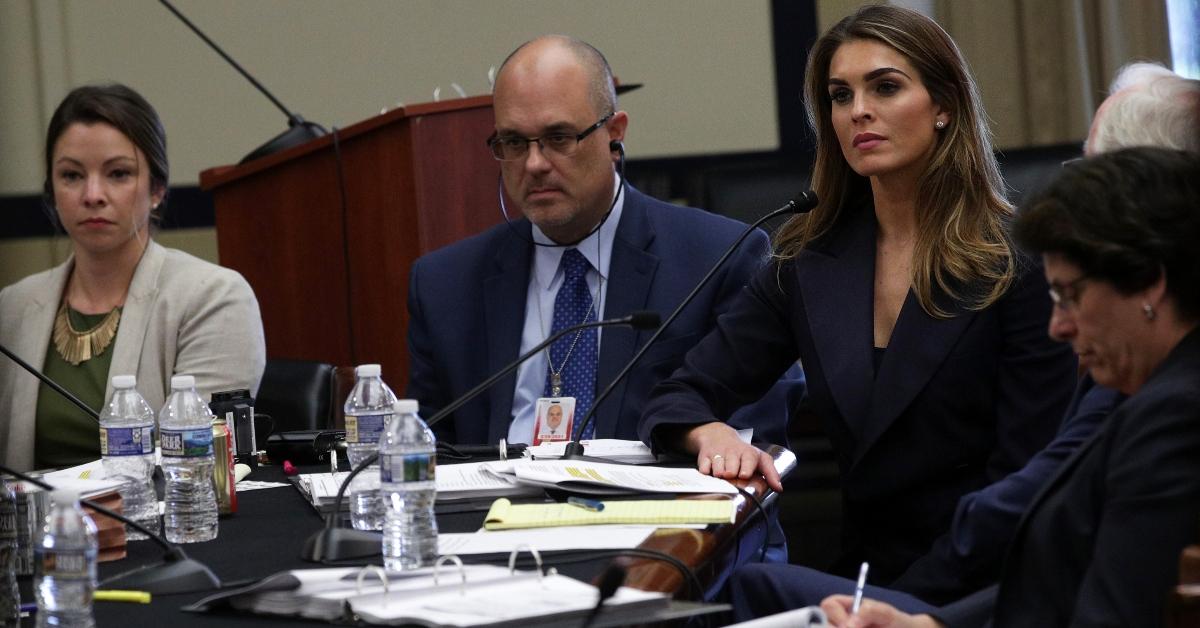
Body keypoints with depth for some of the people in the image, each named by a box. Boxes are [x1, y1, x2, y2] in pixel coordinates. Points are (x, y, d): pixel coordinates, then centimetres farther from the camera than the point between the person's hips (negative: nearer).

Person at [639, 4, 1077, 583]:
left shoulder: (1018, 267, -5)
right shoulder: (809, 261, 8)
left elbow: (1027, 473, -8)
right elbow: (678, 400, 9)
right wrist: (712, 435, -15)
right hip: (858, 571, 5)